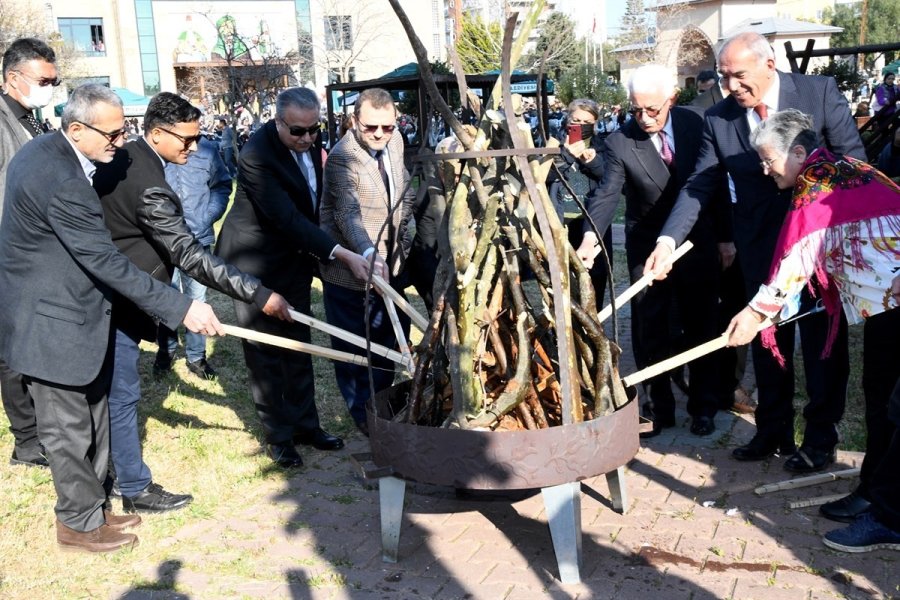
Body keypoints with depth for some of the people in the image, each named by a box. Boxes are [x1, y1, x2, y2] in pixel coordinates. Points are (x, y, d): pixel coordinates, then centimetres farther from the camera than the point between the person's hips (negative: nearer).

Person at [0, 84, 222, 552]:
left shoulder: (41, 150, 4)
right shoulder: (62, 183, -29)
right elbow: (106, 262, -28)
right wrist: (181, 308, -25)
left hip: (66, 311, 10)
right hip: (54, 325, -10)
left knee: (91, 421, 20)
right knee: (69, 430, 7)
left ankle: (91, 507, 35)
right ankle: (80, 523, 24)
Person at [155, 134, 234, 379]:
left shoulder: (207, 149, -5)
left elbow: (222, 186, 6)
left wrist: (205, 220, -5)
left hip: (198, 239, 2)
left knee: (197, 299, 10)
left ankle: (196, 356, 24)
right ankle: (166, 348, 33)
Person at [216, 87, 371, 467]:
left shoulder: (310, 142, -5)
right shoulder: (257, 155, -27)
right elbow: (287, 218, -32)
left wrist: (315, 254, 13)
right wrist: (341, 254, -36)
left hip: (295, 258, 7)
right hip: (256, 262, -7)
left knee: (298, 345, 14)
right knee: (266, 350, 3)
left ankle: (305, 423, 26)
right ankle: (278, 435, 16)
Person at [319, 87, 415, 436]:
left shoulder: (395, 142, 1)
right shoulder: (342, 157, -22)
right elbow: (348, 215, -33)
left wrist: (400, 234, 6)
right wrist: (370, 254, -48)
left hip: (390, 262, 7)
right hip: (351, 266, -7)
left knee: (391, 336, 17)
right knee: (353, 346, 6)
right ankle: (364, 415, 22)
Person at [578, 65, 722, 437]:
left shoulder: (694, 124, -5)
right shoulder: (620, 142, -14)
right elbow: (607, 193, -26)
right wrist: (591, 237, -43)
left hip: (697, 243, 2)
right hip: (647, 249, -2)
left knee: (700, 329, 11)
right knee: (649, 331, 4)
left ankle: (702, 406, 27)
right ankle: (659, 407, 19)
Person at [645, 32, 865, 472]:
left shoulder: (820, 93, -8)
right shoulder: (718, 119, -2)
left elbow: (853, 162, -5)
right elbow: (700, 184, -4)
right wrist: (669, 239, -16)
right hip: (761, 246, 3)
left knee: (822, 340, 6)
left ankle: (820, 439, 21)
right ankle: (773, 432, 29)